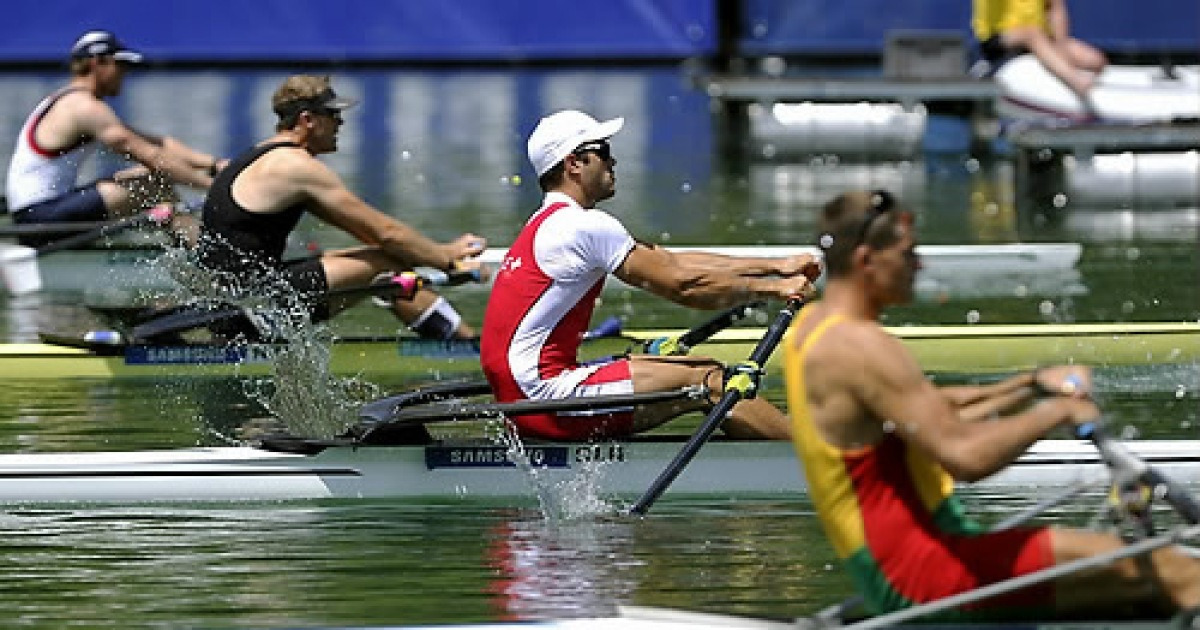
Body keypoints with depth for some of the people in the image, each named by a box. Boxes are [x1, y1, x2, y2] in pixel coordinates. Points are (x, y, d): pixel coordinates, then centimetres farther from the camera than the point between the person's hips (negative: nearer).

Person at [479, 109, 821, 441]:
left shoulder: (550, 223, 19)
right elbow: (681, 284, -12)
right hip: (545, 395, -10)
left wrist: (774, 266, 14)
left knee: (708, 369, 8)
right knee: (711, 382, -12)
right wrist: (771, 288, -1)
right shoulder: (584, 226, -13)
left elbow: (674, 262, 18)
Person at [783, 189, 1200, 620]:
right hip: (917, 572, -10)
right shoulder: (859, 346, -18)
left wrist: (1031, 386, 12)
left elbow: (936, 417, 23)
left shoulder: (812, 325, 14)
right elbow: (965, 455, -25)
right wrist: (1055, 412, -10)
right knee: (1163, 570, -12)